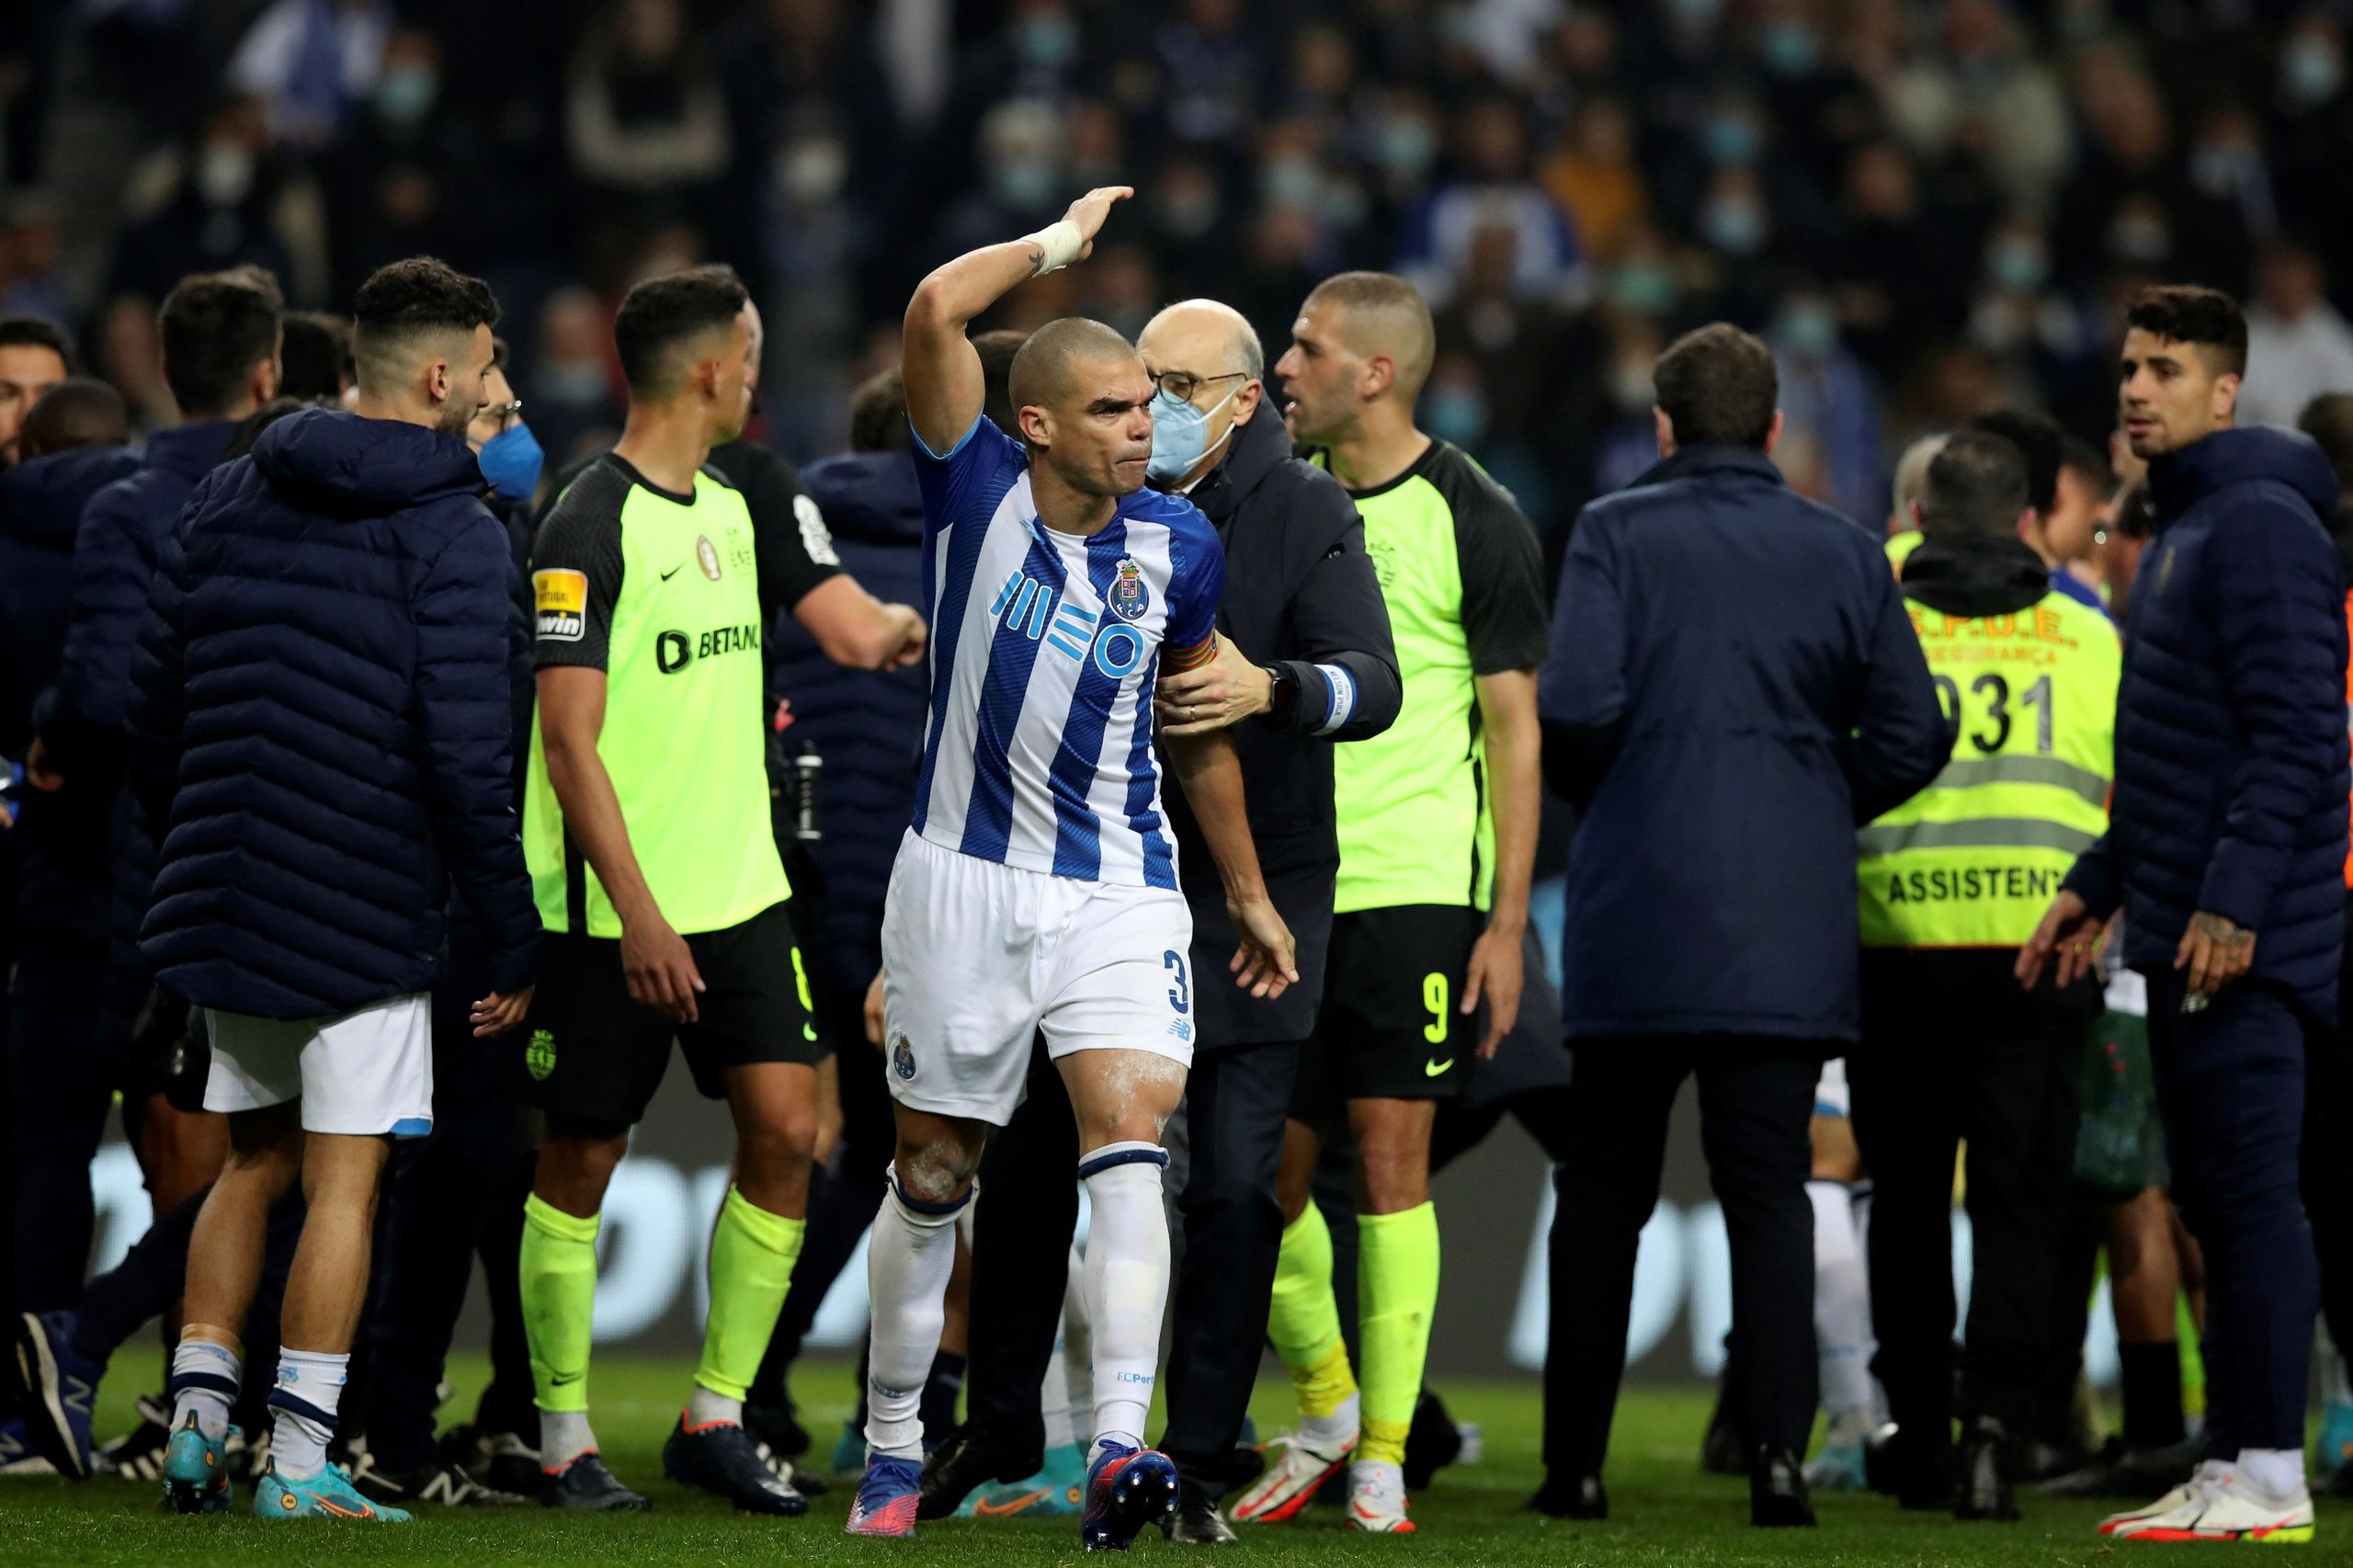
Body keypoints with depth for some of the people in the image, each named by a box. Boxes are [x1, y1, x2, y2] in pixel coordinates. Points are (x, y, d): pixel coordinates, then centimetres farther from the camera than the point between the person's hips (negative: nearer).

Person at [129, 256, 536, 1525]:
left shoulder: (224, 502, 9)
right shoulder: (454, 532, -10)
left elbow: (153, 706, 11)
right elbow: (465, 753, -16)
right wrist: (515, 939, -9)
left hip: (226, 891, 6)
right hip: (366, 909, -6)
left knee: (253, 1161, 18)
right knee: (340, 1185, 0)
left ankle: (195, 1425, 14)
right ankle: (299, 1467, -1)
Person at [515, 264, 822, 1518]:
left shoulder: (732, 512, 13)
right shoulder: (589, 528, -12)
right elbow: (569, 743, -16)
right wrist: (637, 914, -21)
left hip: (740, 892, 7)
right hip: (613, 907, -7)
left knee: (785, 1129, -4)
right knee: (582, 1162, 2)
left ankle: (716, 1416, 6)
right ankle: (563, 1435, 12)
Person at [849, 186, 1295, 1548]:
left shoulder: (1180, 545, 2)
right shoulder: (977, 490, -6)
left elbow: (1201, 728, 16)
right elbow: (937, 312, -21)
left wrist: (1251, 895, 21)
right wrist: (1058, 245, -8)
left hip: (1121, 895, 1)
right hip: (965, 880, -1)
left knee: (1130, 1143, -18)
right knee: (933, 1176, 9)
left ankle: (1119, 1448, -29)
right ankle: (895, 1449, 26)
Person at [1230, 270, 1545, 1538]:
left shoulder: (1472, 520, -4)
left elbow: (1514, 724, -2)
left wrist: (1509, 915, -8)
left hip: (1415, 886, -4)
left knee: (1389, 1160, -4)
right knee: (1264, 1167, 3)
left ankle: (1383, 1453, 3)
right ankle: (1323, 1408, 23)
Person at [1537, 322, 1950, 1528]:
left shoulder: (1615, 534, -2)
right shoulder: (1844, 554, 6)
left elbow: (1575, 704, -13)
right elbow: (1913, 736, 3)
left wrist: (1591, 797, 7)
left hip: (1637, 919, -1)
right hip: (1790, 927, 1)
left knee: (1602, 1196, 8)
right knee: (1769, 1191, 2)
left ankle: (1575, 1464, 9)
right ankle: (1778, 1454, -10)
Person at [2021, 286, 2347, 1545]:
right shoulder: (2178, 533, 20)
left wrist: (2233, 900, -24)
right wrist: (2098, 885, 23)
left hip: (2242, 937, -10)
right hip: (2181, 935, 10)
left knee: (2249, 1191, -9)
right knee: (2211, 1200, 10)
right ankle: (2228, 1466, 14)